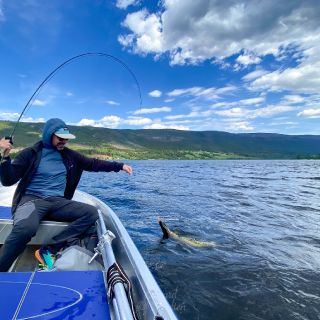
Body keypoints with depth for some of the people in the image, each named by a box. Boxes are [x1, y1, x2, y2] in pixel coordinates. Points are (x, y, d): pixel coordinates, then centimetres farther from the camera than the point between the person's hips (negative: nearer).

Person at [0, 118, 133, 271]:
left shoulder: (69, 155, 11)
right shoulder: (30, 154, 1)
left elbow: (93, 164, 13)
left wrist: (120, 166, 6)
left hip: (57, 202, 5)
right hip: (31, 199, -4)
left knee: (91, 212, -19)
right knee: (26, 228, -38)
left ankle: (49, 251, -20)